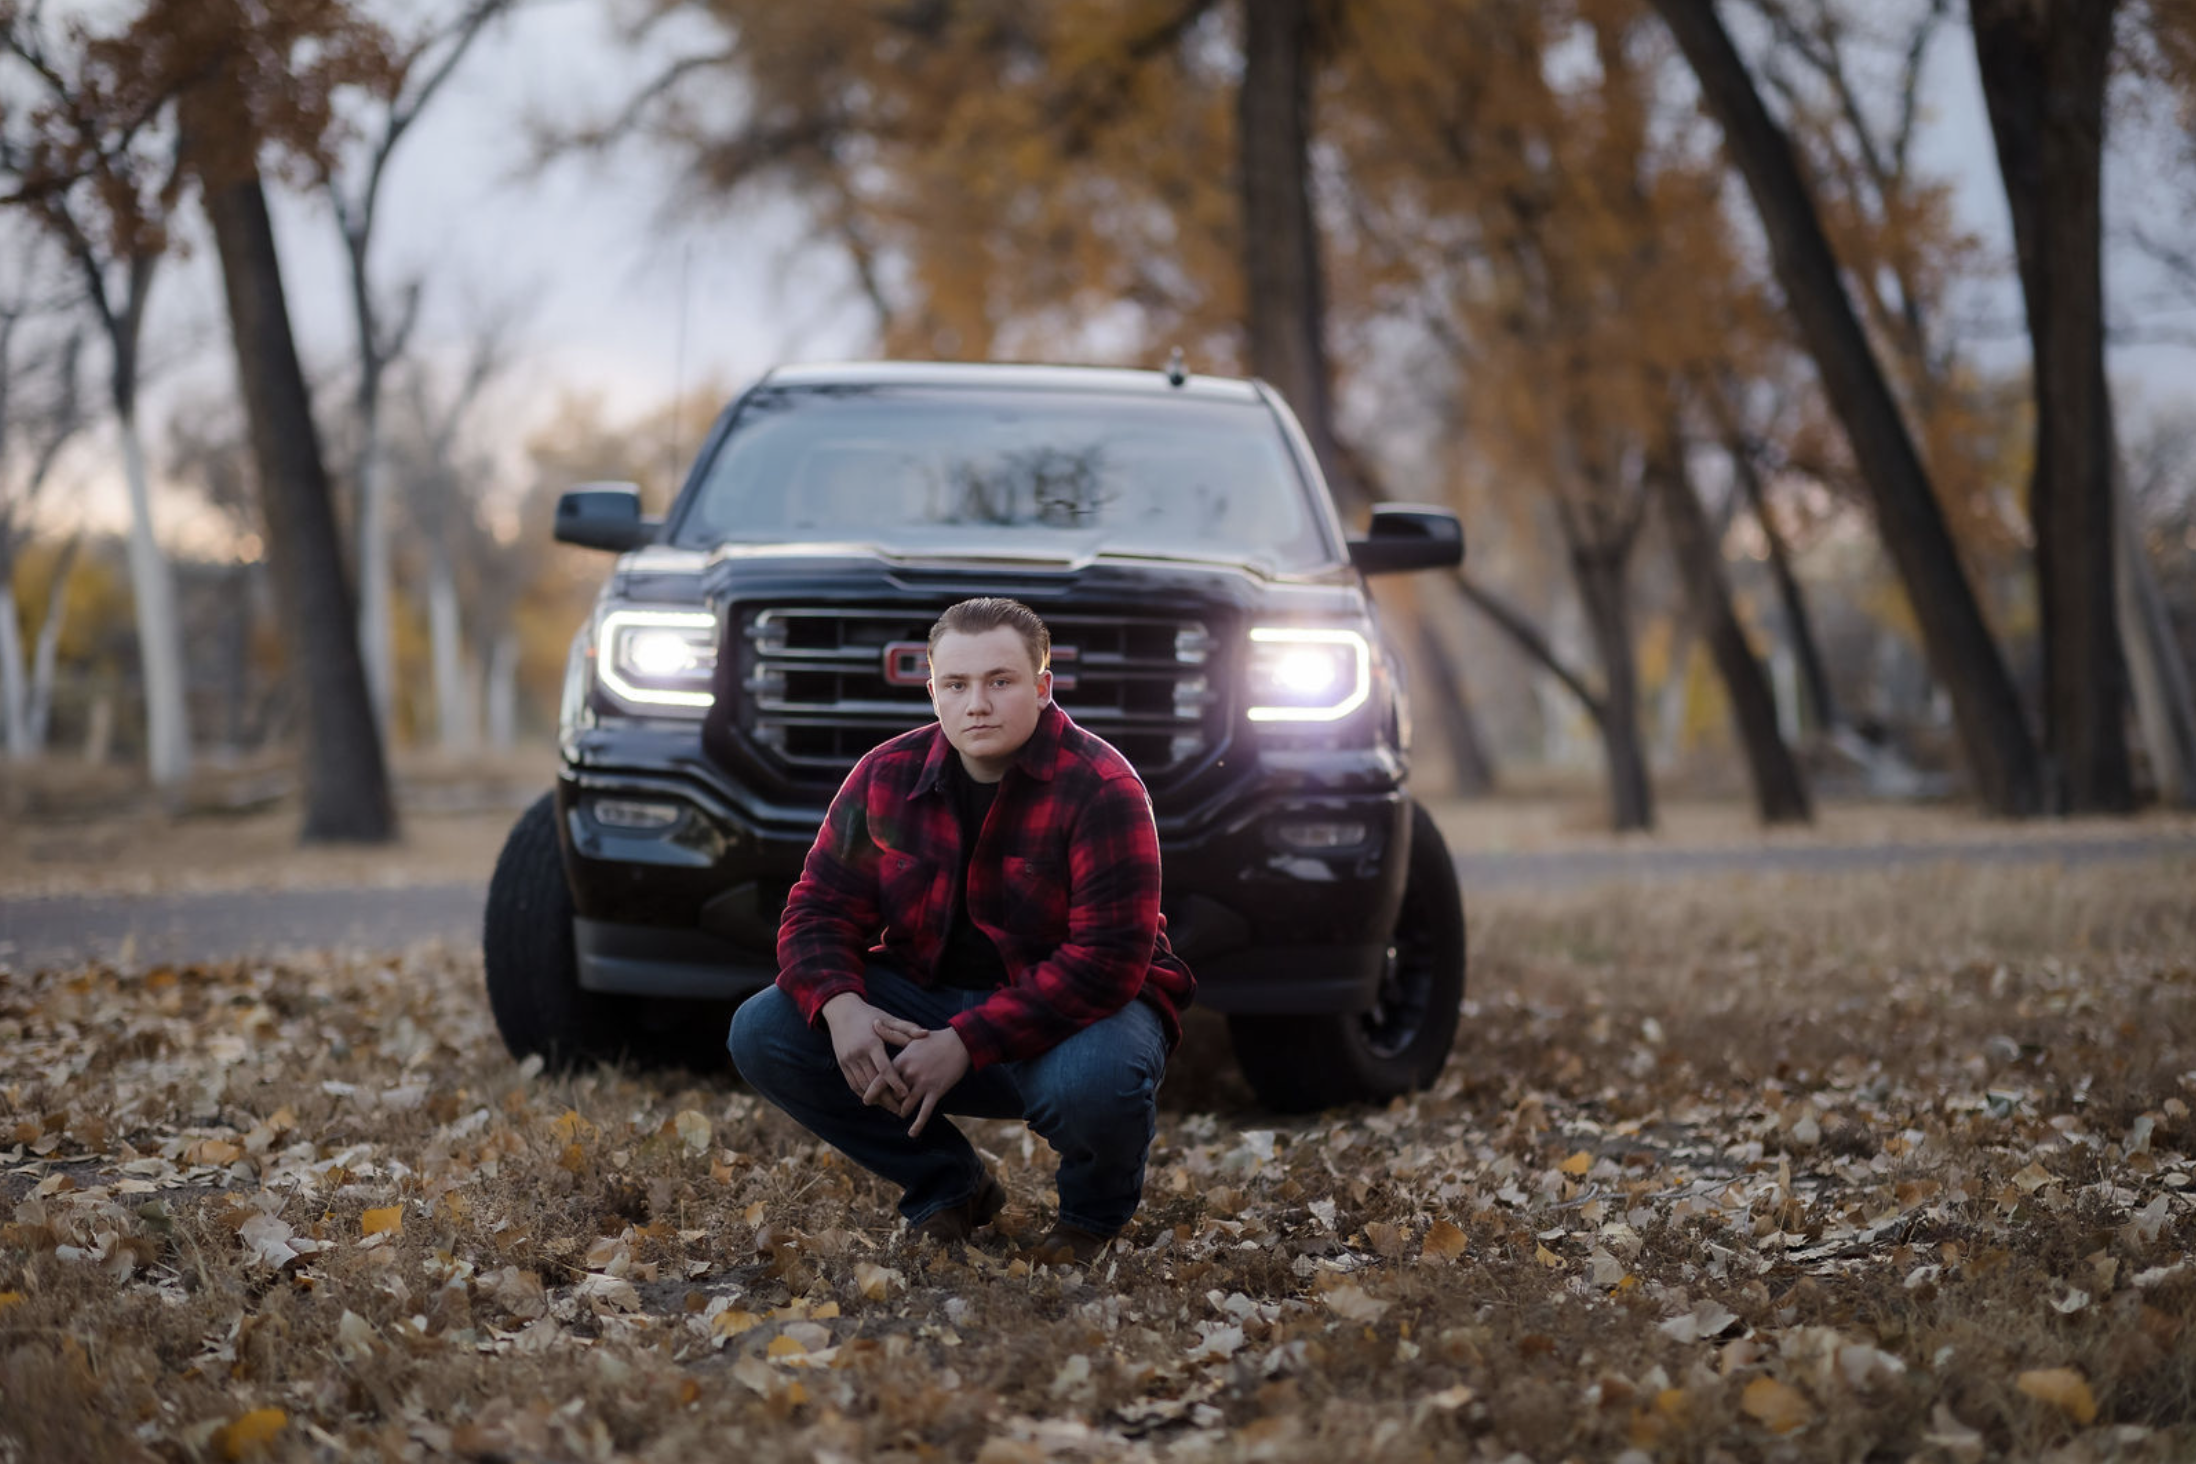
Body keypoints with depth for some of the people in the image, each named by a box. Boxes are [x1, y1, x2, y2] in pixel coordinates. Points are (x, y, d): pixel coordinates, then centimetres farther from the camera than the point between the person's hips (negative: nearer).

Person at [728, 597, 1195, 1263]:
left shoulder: (1099, 788, -18)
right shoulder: (886, 778, -2)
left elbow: (1108, 958, -26)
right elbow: (820, 908, 0)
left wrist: (966, 1044, -32)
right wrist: (840, 1006, -25)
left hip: (1078, 1008, -5)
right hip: (928, 996, 5)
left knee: (1093, 1083, -41)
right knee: (762, 1032, -15)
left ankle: (1095, 1214, 0)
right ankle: (947, 1189, 4)